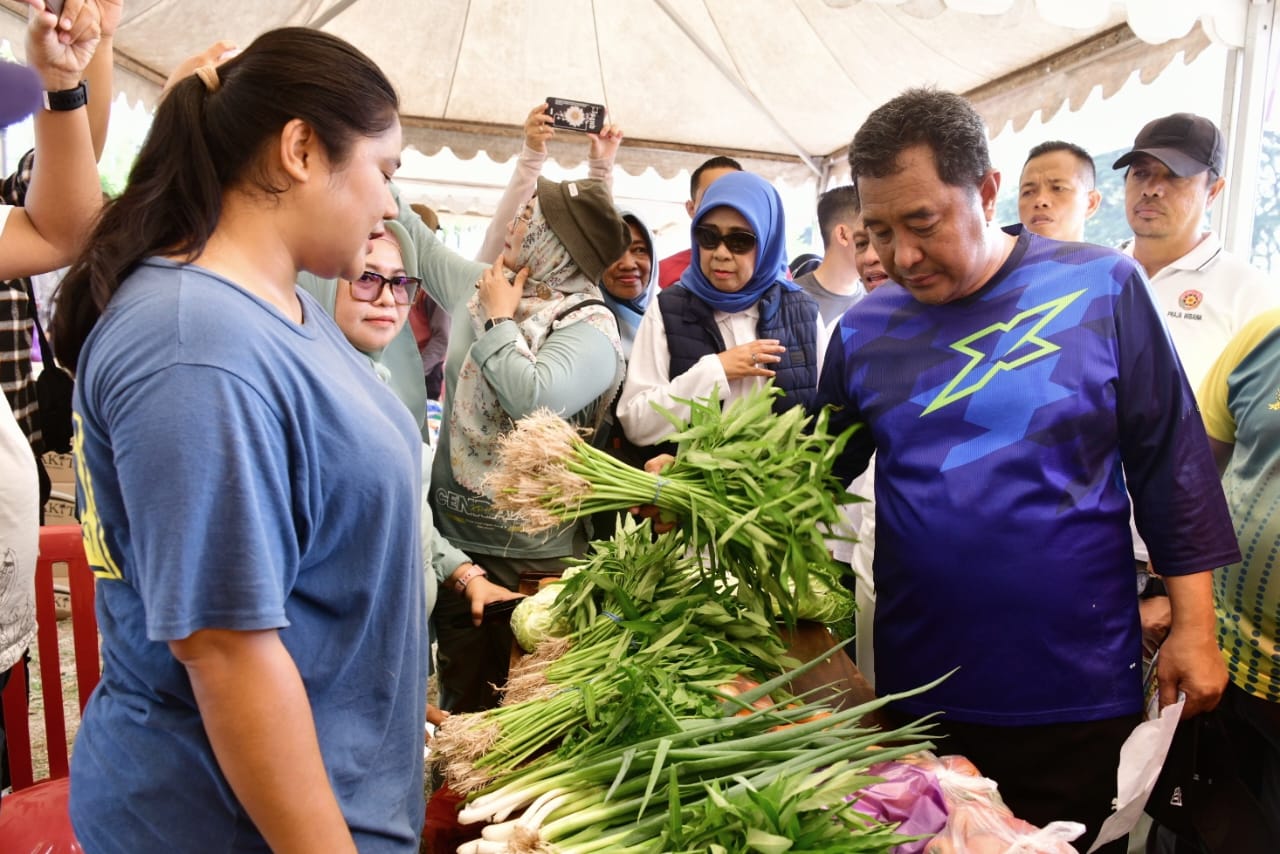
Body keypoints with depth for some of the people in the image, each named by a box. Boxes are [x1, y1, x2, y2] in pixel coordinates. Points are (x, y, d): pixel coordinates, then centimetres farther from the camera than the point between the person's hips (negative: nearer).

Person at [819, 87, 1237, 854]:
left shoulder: (1104, 289, -7)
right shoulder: (865, 329, -1)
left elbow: (1170, 465, -2)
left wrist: (1194, 624, -2)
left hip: (1080, 694, -2)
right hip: (918, 687, 2)